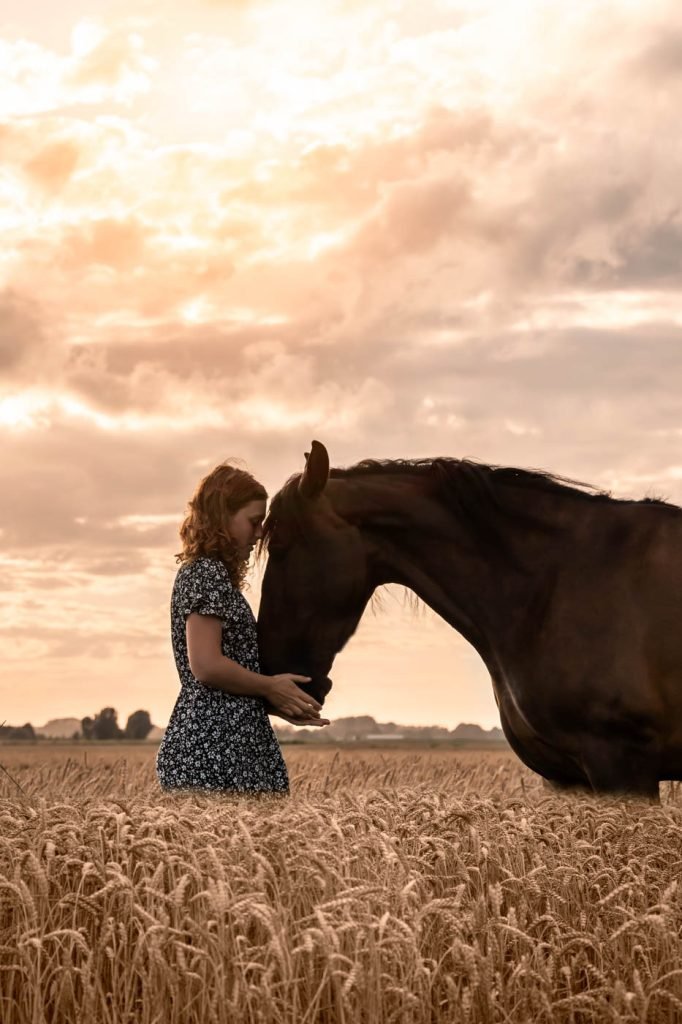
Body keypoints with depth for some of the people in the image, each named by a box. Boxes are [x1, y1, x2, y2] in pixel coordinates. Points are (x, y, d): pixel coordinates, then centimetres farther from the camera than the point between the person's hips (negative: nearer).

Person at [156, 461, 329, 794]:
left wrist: (281, 704, 15)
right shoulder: (207, 572, -10)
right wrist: (271, 687, -7)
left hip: (229, 748, 10)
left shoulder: (210, 573, 20)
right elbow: (207, 666, -20)